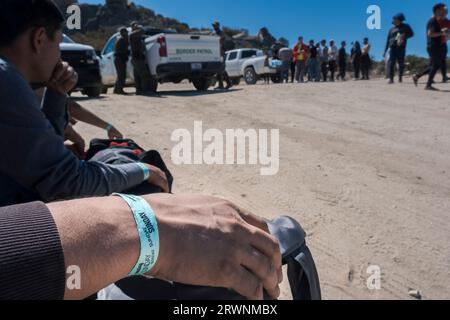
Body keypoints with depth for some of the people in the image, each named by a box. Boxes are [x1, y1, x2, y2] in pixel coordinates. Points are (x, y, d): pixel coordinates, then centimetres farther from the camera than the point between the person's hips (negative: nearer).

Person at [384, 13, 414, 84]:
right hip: (392, 48, 1)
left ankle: (400, 78, 7)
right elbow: (388, 40, 18)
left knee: (401, 64, 0)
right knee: (391, 63, -11)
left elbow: (411, 34, 5)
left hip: (401, 48, -1)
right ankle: (391, 78, -15)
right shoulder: (392, 29, 19)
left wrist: (404, 36, -15)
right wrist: (385, 50, 13)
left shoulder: (405, 27, 12)